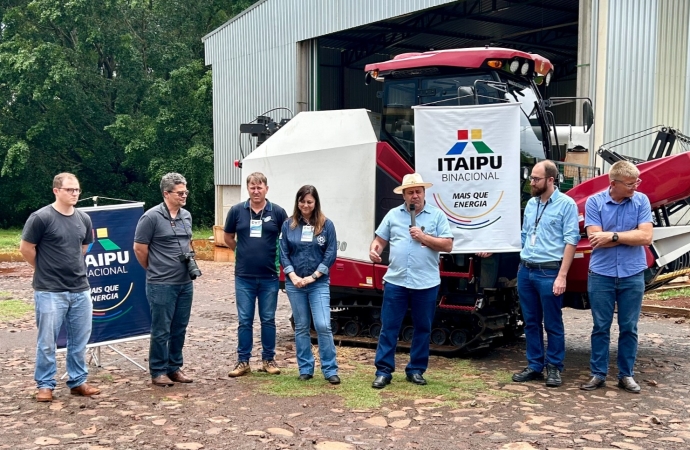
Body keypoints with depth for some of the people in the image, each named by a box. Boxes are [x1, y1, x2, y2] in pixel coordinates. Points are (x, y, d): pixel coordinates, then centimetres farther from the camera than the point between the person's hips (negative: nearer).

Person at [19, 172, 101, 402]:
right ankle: (45, 385, 17)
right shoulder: (41, 217, -11)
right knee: (47, 341, 4)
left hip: (80, 290, 5)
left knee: (80, 340, 12)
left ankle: (78, 382, 24)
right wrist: (46, 269, 5)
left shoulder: (84, 219, 6)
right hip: (50, 292, -5)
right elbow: (26, 248, -4)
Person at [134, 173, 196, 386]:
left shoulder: (186, 215, 9)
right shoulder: (152, 217, -12)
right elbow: (139, 248, -7)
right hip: (161, 285, -6)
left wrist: (190, 259, 10)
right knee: (161, 330, 1)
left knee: (180, 328, 13)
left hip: (185, 282, 6)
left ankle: (175, 367, 25)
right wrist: (155, 270, 3)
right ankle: (158, 372, 13)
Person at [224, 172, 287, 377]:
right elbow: (228, 237, 13)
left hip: (269, 277, 0)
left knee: (268, 320, 9)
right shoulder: (237, 211, -1)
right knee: (244, 321, 6)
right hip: (244, 277, 0)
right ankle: (243, 361, 15)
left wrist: (277, 256, 7)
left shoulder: (278, 212, -3)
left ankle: (268, 359, 21)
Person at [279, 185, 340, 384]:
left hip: (318, 283, -2)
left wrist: (313, 277, -10)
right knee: (301, 327, 9)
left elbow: (331, 254, -4)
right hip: (294, 284, 2)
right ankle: (305, 369, 18)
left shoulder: (326, 224, -2)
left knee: (323, 326, -9)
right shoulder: (288, 225, 4)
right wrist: (293, 276, -10)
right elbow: (283, 253, 3)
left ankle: (330, 370, 1)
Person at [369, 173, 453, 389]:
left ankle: (416, 370, 22)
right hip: (395, 281, 1)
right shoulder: (393, 215, 8)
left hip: (426, 283, 0)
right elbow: (380, 239, 10)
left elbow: (448, 245, -2)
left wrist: (424, 237, -13)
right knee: (389, 328, 1)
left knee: (422, 328, 9)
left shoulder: (437, 215, 3)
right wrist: (374, 250, -12)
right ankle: (383, 371, 9)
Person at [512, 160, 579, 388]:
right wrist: (522, 265, 14)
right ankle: (534, 366, 21)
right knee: (531, 322, 12)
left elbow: (571, 240, -10)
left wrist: (562, 275, -15)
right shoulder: (531, 204, 12)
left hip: (549, 272, -6)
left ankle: (554, 368, 15)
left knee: (552, 324, 4)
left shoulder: (566, 204, -6)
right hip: (525, 270, 6)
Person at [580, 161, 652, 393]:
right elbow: (595, 240, -12)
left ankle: (626, 375, 21)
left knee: (629, 328, 10)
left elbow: (646, 237, -11)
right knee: (601, 327, 7)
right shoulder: (594, 202, -4)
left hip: (632, 275, 1)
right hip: (601, 275, -1)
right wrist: (629, 236, -11)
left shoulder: (641, 201, -2)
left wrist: (613, 236, -14)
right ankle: (598, 374, 17)